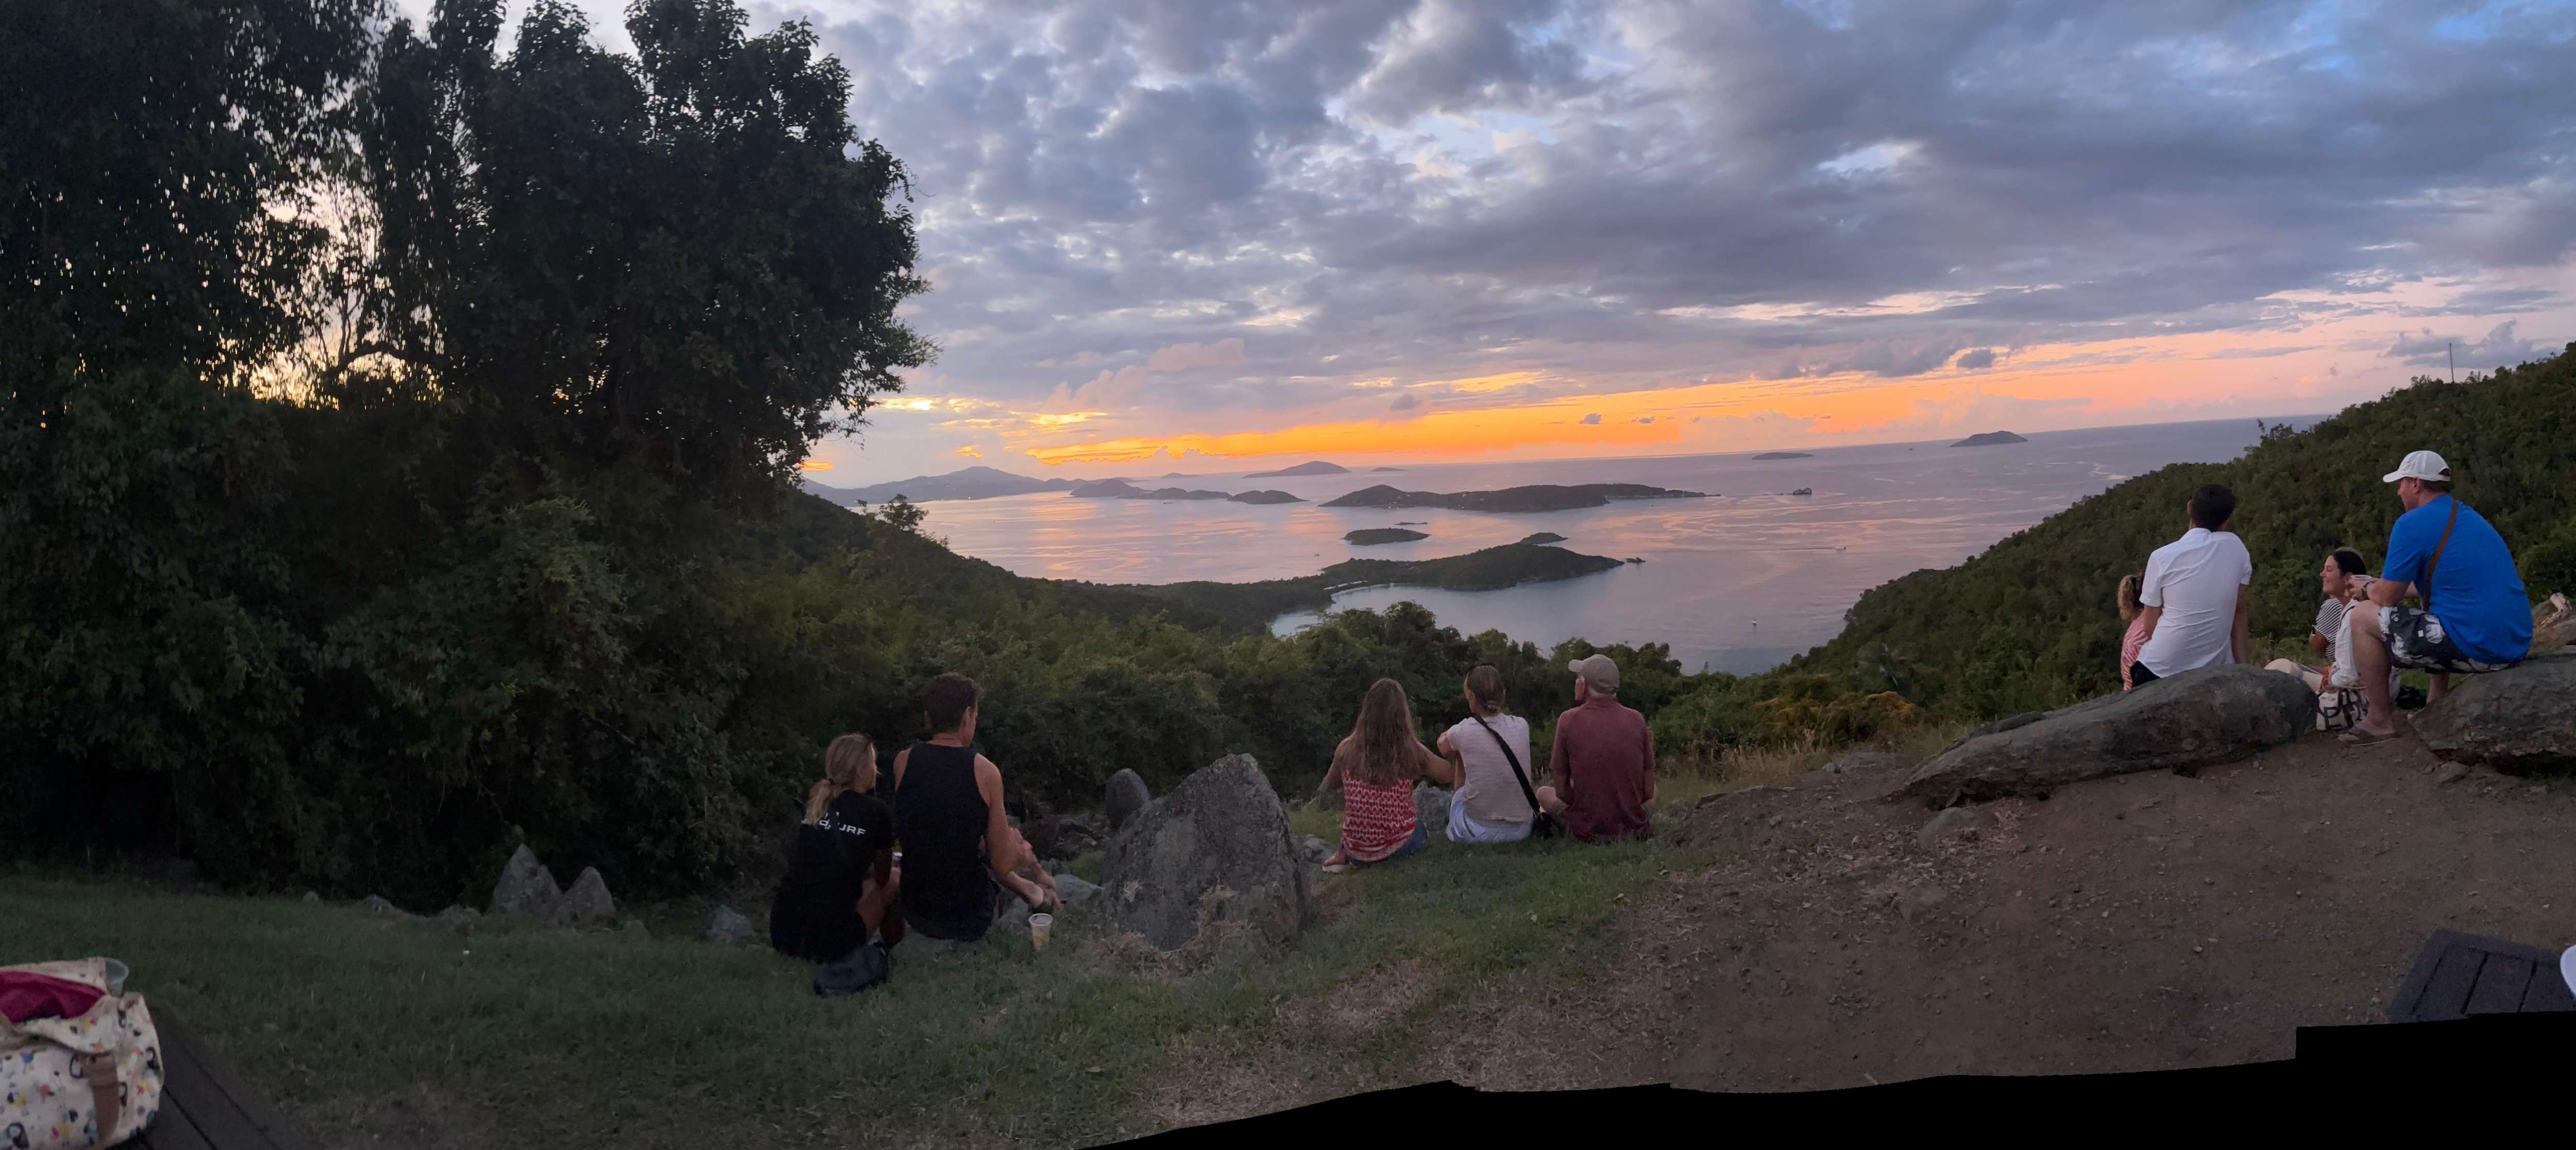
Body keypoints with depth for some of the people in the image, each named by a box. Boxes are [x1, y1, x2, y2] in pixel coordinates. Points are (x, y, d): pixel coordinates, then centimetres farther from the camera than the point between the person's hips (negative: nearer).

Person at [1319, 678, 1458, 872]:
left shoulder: (1347, 749, -9)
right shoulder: (1411, 751, -14)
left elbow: (1330, 785, 10)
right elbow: (1452, 778, 0)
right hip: (1401, 847, -1)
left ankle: (1343, 856, 24)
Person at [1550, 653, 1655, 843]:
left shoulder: (1569, 720, -12)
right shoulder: (1636, 719, -5)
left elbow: (1561, 790, -7)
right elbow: (1649, 791, -1)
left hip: (1586, 831, -3)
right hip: (1635, 830, 3)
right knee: (1655, 790, 33)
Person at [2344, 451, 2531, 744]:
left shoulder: (2412, 524, -10)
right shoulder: (2469, 517, 18)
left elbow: (2387, 597, -5)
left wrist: (2366, 591, 17)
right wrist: (2383, 586, 33)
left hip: (2474, 649, -9)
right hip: (2516, 645, 10)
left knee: (2362, 616, 1)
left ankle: (2379, 721, 7)